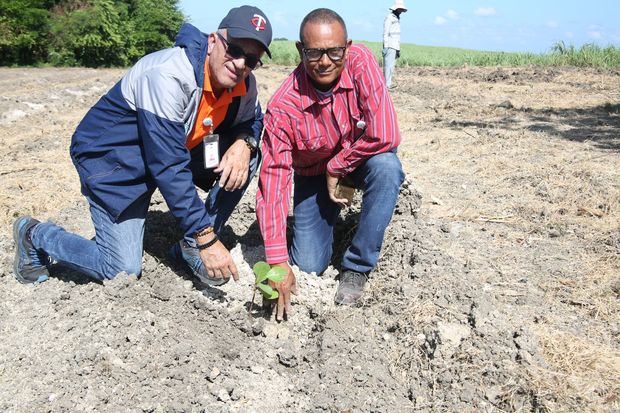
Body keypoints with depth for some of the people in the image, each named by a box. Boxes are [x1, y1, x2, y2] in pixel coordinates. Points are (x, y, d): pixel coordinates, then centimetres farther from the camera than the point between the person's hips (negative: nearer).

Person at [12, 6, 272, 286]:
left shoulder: (244, 84, -12)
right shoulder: (167, 75, -34)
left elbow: (251, 120, 7)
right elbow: (168, 166, -36)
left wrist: (243, 143, -21)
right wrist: (206, 238, -35)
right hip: (110, 157, -6)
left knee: (246, 156, -13)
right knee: (124, 271, -8)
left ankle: (191, 248, -2)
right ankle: (35, 236, 17)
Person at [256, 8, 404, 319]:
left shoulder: (360, 61, -25)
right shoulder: (283, 106, -27)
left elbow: (385, 135, -30)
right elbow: (273, 180, -29)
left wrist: (337, 168, -21)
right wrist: (278, 263, -33)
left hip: (360, 159, 1)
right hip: (313, 174, 0)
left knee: (387, 168, -35)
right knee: (309, 265, -7)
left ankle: (356, 267, -17)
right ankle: (329, 214, 27)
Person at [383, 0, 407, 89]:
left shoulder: (397, 18, 19)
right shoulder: (389, 17, -8)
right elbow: (385, 33, -13)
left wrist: (399, 49, 20)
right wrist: (386, 47, -19)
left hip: (395, 46, 9)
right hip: (390, 46, -9)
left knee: (392, 65, 7)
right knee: (388, 65, -10)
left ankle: (388, 83, 9)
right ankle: (386, 84, -11)